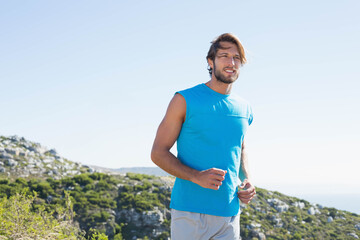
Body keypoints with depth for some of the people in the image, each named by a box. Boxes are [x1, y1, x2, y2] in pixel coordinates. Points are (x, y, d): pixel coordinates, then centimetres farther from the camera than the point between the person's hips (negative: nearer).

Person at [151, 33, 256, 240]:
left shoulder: (244, 109, 12)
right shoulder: (185, 101, -2)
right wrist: (196, 176, -18)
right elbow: (158, 153, -3)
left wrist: (247, 180, 7)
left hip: (230, 213, 5)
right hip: (190, 212, -4)